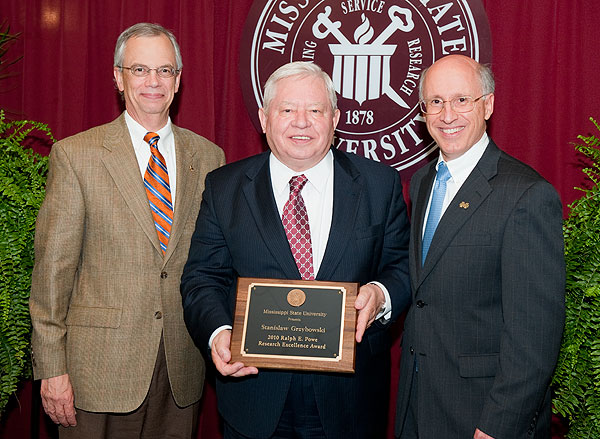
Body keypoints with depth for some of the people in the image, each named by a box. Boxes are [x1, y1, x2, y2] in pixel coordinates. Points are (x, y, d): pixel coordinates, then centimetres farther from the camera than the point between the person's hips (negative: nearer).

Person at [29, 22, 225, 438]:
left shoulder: (208, 157, 6)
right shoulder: (75, 155, -3)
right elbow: (53, 266, -5)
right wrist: (52, 367, -7)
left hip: (182, 368, 3)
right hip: (101, 365, -2)